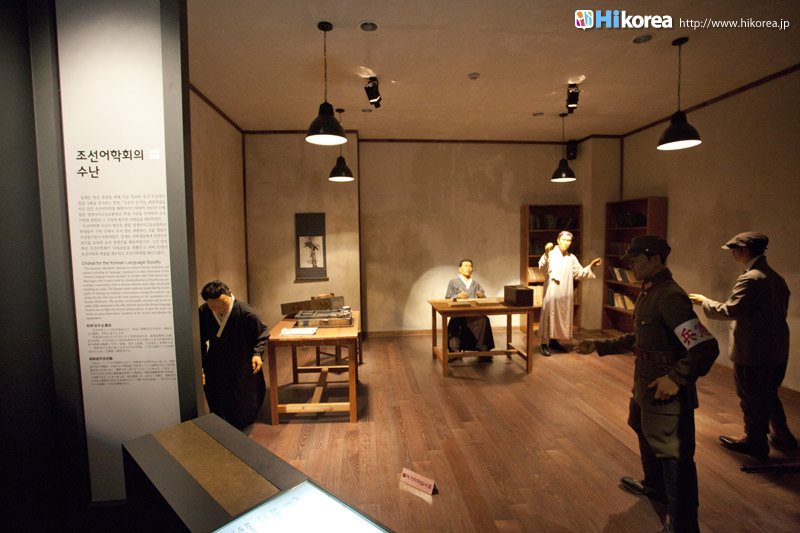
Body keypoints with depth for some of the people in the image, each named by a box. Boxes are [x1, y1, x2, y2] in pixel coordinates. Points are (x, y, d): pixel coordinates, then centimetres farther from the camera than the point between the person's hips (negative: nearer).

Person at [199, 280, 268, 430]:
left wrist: (257, 353, -21)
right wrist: (201, 365, 7)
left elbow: (262, 334, -8)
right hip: (216, 366, 3)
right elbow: (201, 341, 3)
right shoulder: (202, 313, -14)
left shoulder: (248, 313, -25)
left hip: (243, 367, -2)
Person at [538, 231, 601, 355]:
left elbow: (580, 274, 21)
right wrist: (546, 254, -33)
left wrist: (591, 266, 8)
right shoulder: (551, 254, -4)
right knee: (549, 317, -5)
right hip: (551, 292, -6)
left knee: (563, 318, 11)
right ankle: (544, 344, 1)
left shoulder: (572, 258, 14)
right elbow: (543, 269, -20)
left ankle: (553, 341, 25)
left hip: (565, 294, 6)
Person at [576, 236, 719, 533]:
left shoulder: (670, 297, -25)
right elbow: (638, 339, 18)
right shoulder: (648, 293, 8)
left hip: (666, 394, -11)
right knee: (645, 433, 30)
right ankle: (654, 486, 54)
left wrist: (677, 378, -28)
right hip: (644, 387, 11)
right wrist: (599, 346, 17)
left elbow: (706, 348, -30)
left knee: (674, 458, 3)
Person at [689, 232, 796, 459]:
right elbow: (781, 309, 15)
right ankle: (783, 438, 38)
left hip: (753, 353, -9)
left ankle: (755, 443, 24)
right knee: (769, 395, 26)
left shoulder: (751, 279, -23)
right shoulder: (775, 277, 7)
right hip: (778, 350, 9)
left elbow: (731, 310, -25)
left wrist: (704, 301, -11)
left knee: (752, 399, 9)